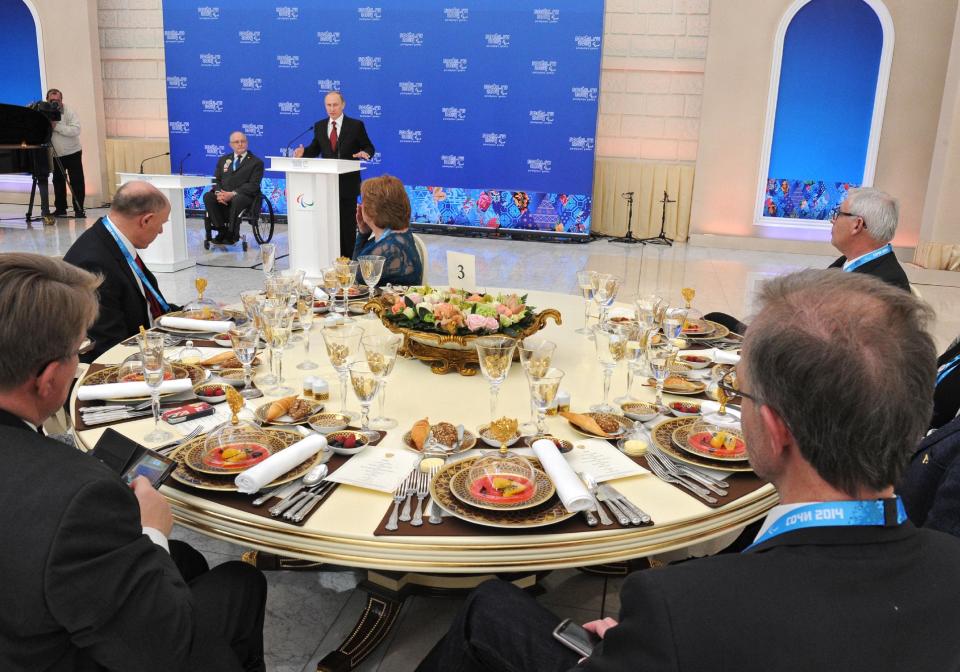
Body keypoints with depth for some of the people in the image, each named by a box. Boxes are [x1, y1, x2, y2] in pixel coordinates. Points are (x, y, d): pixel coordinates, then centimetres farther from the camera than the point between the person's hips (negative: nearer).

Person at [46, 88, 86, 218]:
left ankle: (79, 209, 0)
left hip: (72, 153, -4)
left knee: (77, 182, -5)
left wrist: (56, 126, -30)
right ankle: (60, 209, 19)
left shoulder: (69, 113, -12)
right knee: (58, 182, 11)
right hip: (55, 155, 4)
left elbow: (76, 130, -26)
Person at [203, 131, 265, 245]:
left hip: (245, 196, -4)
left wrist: (233, 194, -19)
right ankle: (222, 230, -18)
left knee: (237, 200, -39)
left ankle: (232, 234, -23)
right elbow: (216, 180, 15)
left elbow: (253, 185, -6)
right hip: (223, 194, 4)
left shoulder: (256, 162, 6)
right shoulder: (223, 160, 22)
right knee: (208, 197, -26)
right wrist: (218, 192, -10)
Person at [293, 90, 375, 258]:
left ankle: (347, 260, 10)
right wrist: (303, 152, -8)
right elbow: (315, 150, 13)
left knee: (347, 223, 2)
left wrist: (365, 153, -22)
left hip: (348, 183, -3)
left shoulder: (356, 125, -1)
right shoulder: (319, 126, 10)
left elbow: (369, 148, 1)